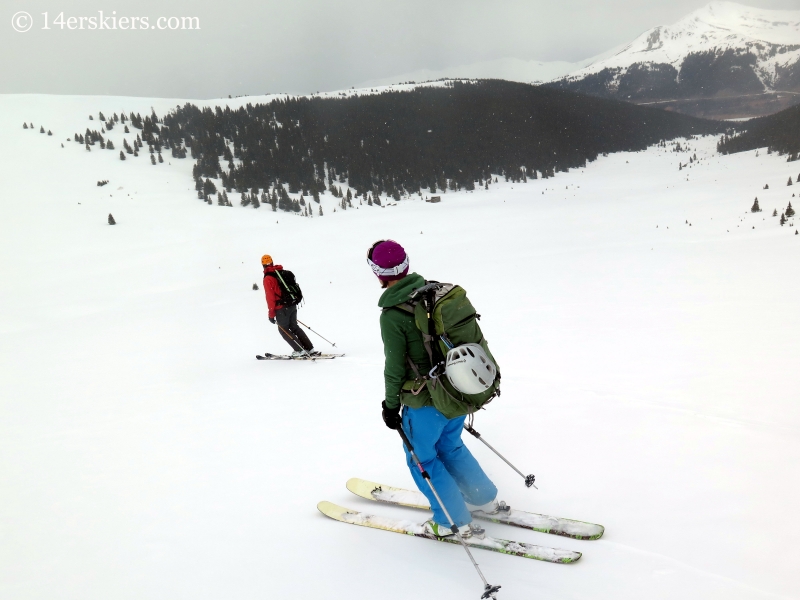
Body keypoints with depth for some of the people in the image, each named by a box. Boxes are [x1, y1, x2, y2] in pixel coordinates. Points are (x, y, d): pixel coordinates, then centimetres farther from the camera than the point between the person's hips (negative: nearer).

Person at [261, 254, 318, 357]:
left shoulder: (268, 278, -11)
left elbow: (270, 297, -14)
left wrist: (271, 314, -10)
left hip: (282, 308, -7)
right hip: (293, 305, 7)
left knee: (283, 329, 9)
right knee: (294, 327, 19)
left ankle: (299, 350, 3)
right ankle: (310, 349, 14)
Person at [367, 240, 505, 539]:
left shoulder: (392, 314, -21)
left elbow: (395, 367, -16)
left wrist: (391, 405, -1)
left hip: (425, 401, -7)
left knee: (423, 459, 14)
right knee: (450, 446, 27)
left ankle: (455, 521, 21)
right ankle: (485, 499, 38)